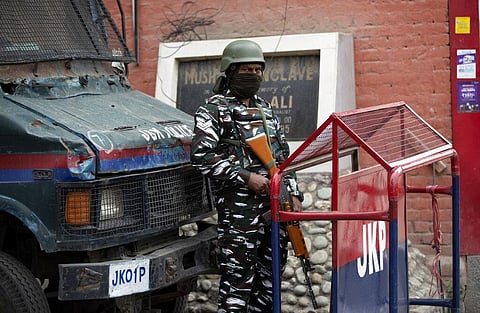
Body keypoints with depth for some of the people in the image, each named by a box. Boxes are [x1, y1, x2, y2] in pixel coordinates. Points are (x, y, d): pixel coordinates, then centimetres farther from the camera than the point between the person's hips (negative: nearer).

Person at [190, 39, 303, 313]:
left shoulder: (266, 109, 20)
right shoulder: (214, 110, -2)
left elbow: (283, 155, 23)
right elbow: (201, 156, -14)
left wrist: (294, 194, 13)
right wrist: (246, 177, -16)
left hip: (276, 203, 7)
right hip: (239, 205, -7)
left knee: (270, 271, 10)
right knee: (239, 274, -8)